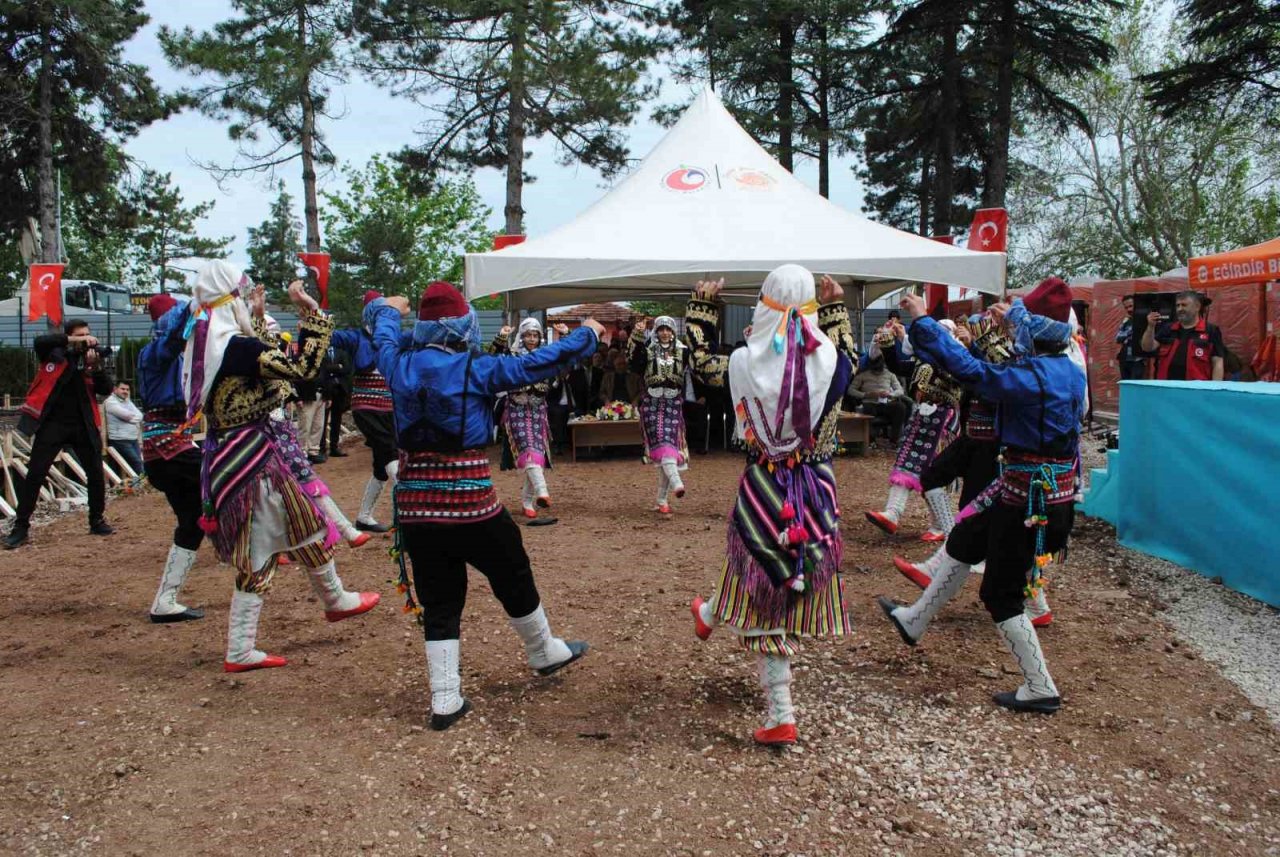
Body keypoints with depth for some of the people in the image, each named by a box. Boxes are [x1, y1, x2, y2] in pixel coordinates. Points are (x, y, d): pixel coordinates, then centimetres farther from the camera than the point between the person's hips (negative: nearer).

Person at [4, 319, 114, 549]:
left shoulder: (93, 358, 8)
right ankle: (21, 526, 2)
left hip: (83, 425, 3)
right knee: (35, 474, -4)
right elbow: (40, 341, -20)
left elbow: (106, 389, -3)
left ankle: (97, 521, 20)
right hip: (53, 423, -3)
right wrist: (73, 340, -24)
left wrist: (96, 366, -18)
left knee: (96, 474, 4)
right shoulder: (54, 354, 3)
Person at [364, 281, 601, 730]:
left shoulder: (401, 366, 3)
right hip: (471, 504, -4)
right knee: (514, 581, 18)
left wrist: (387, 309, 47)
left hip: (414, 507, 4)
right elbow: (539, 362, -5)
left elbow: (382, 338, 25)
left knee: (438, 604, 12)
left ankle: (445, 701, 13)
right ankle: (545, 653, 38)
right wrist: (587, 334, 10)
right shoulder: (477, 370, -10)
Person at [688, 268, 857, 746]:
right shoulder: (829, 361, -9)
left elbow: (699, 363, 7)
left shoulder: (744, 363, -14)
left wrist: (702, 306, 17)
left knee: (765, 600, 12)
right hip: (818, 488, 2)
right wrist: (837, 306, 27)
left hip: (763, 488, -1)